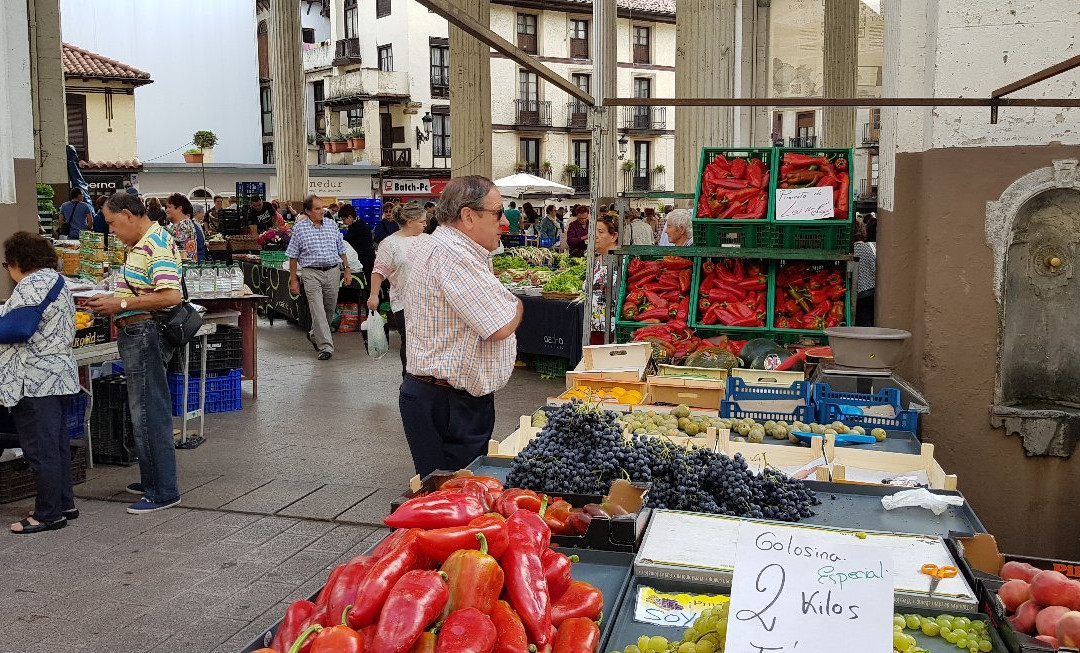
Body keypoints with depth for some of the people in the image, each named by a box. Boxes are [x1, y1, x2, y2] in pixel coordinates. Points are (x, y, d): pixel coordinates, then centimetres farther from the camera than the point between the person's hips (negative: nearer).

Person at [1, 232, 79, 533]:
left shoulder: (33, 284, -14)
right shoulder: (53, 280, 17)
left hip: (35, 381, -10)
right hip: (57, 375, 10)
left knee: (41, 449, -3)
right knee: (56, 443, 15)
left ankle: (49, 513, 4)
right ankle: (64, 504, 23)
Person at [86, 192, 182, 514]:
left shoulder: (157, 245, -17)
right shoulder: (140, 245, 16)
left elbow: (170, 295, -27)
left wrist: (121, 304, -21)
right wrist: (111, 301, 9)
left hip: (145, 335, -11)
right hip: (136, 336, 11)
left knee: (149, 414, -5)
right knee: (146, 411, 18)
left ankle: (164, 492, 2)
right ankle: (153, 480, 30)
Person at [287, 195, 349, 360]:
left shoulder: (332, 225, 8)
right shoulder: (299, 228, -1)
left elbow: (341, 251, 15)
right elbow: (293, 256, 2)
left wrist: (346, 270, 11)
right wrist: (293, 280, -1)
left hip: (333, 271, 4)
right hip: (311, 273, -4)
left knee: (330, 308, 13)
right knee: (317, 311, -9)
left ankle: (314, 335, 36)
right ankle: (326, 347, -8)